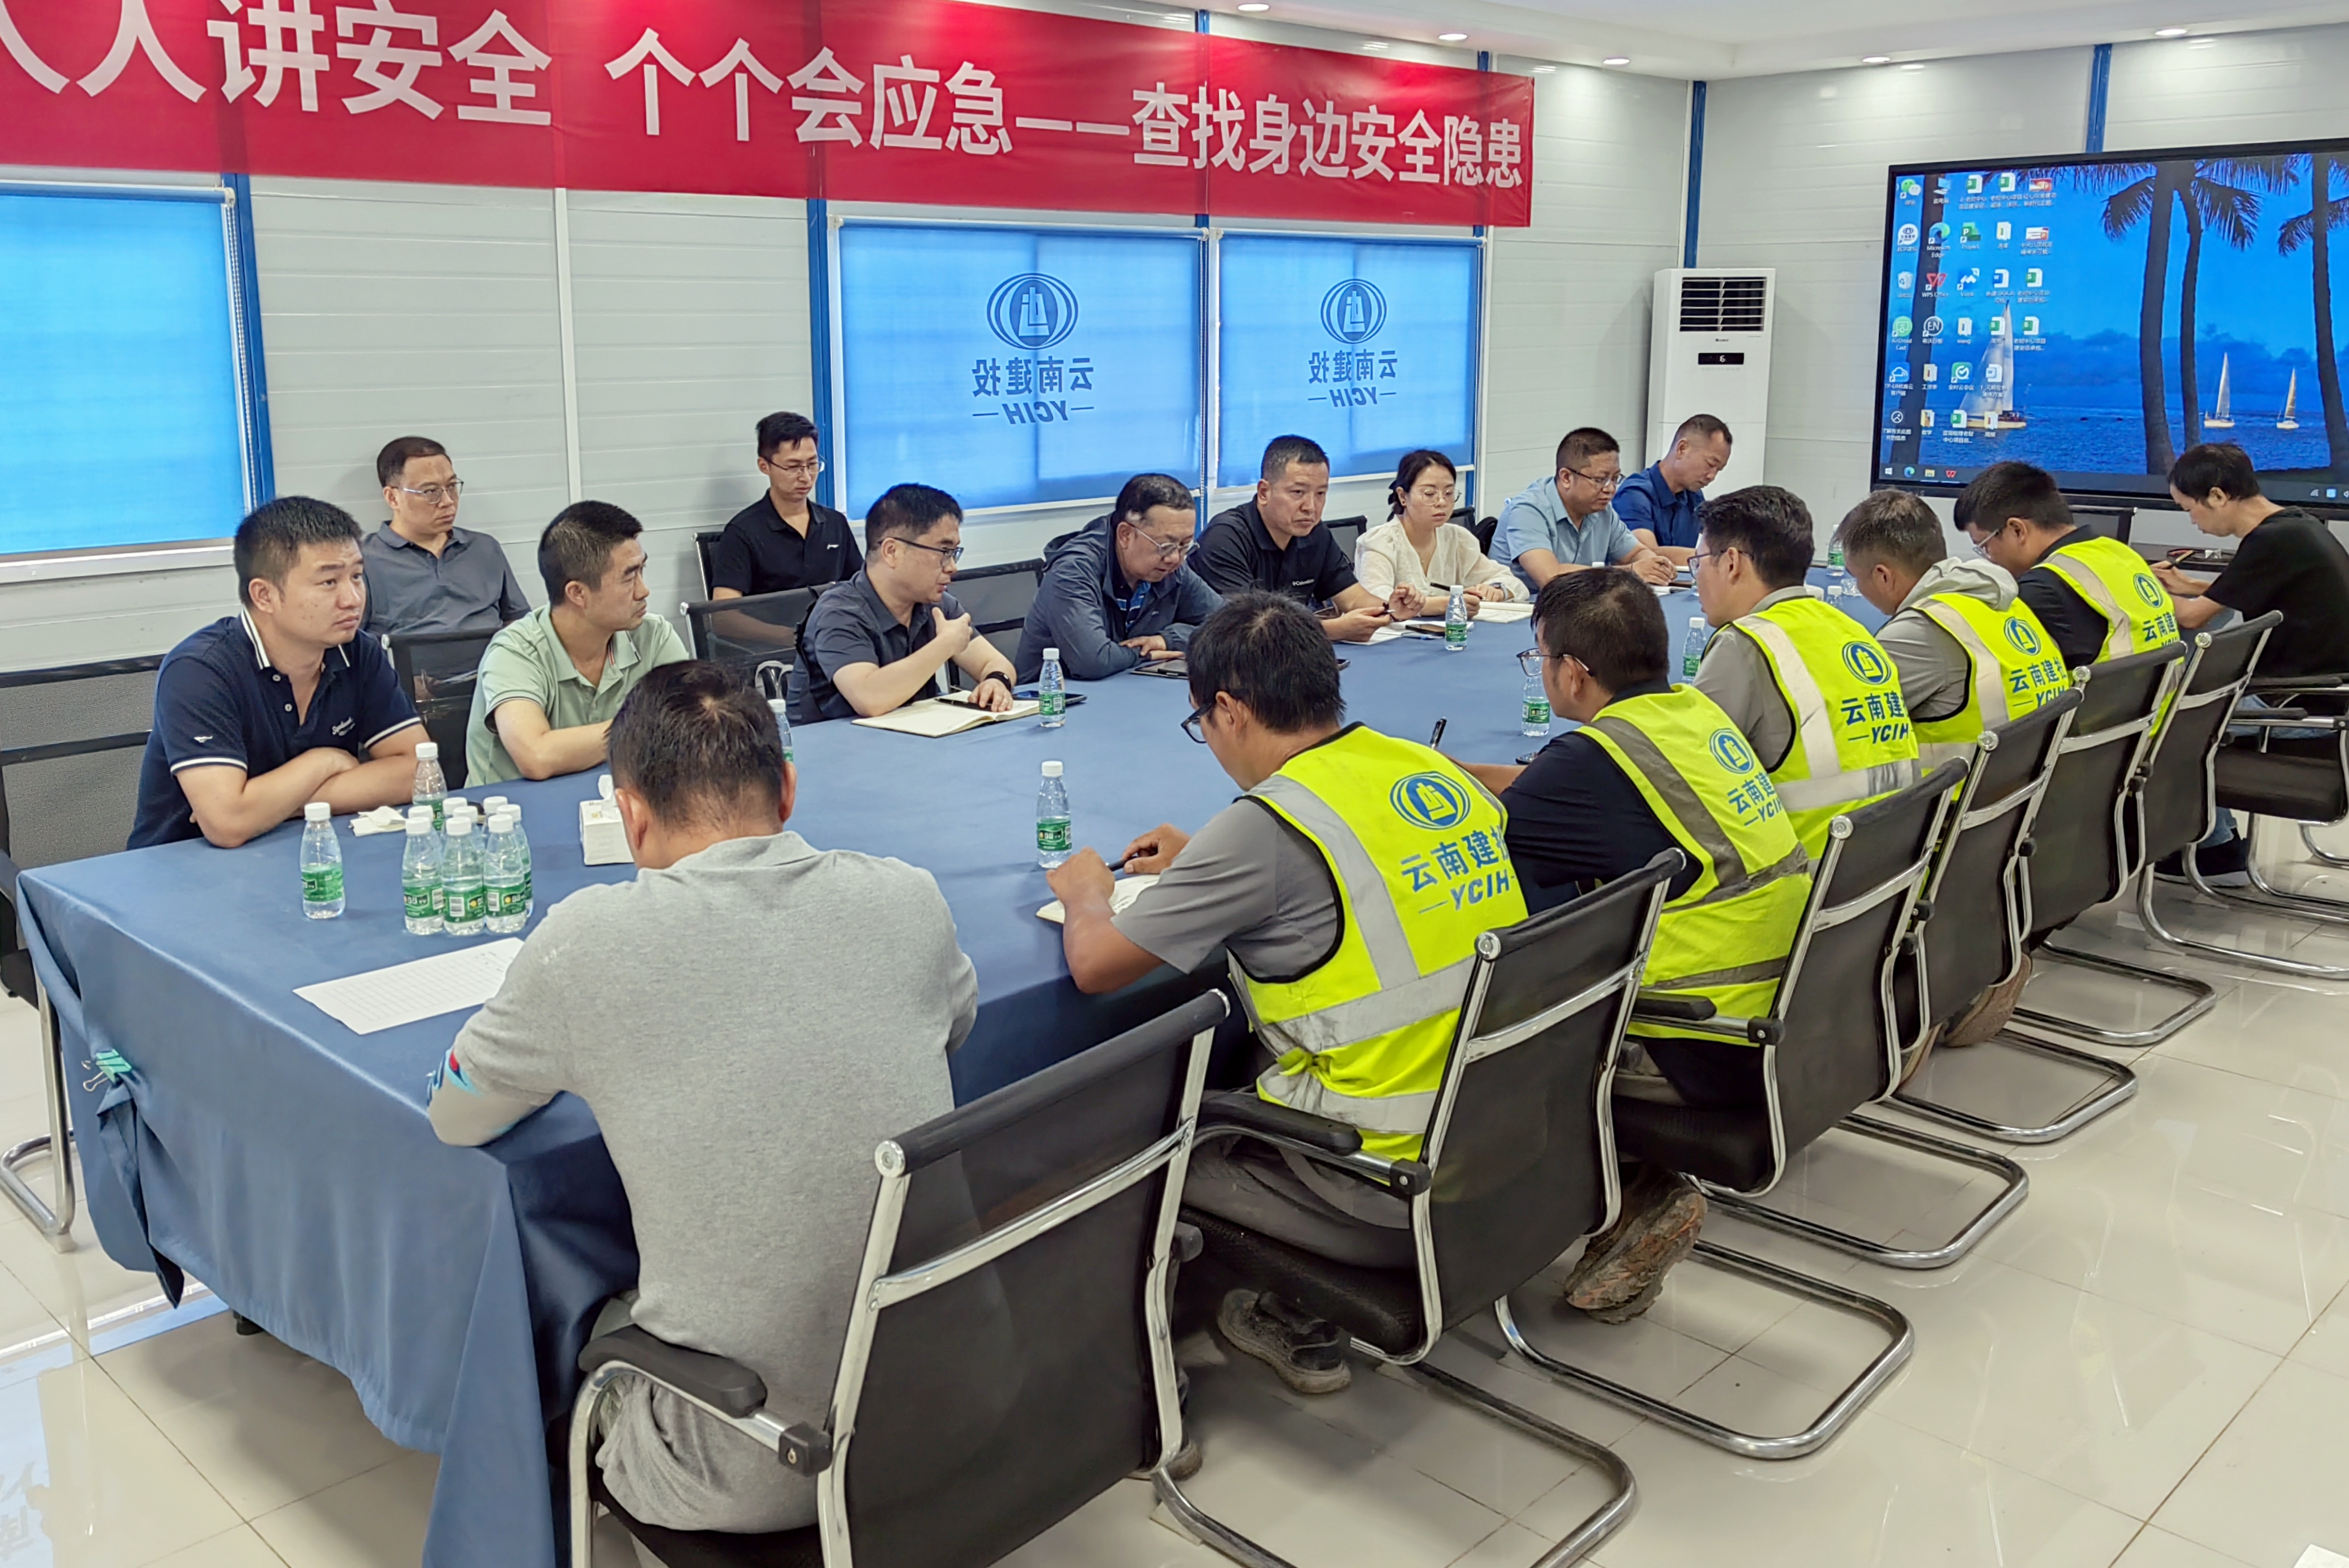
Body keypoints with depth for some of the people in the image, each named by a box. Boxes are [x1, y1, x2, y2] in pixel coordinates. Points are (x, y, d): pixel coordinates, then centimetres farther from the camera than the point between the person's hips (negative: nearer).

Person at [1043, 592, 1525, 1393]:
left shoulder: (1267, 823, -17)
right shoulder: (1435, 771, 5)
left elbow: (1094, 965, -12)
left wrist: (1086, 891, 11)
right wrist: (1202, 860, 26)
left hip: (1391, 1179, -8)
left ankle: (1304, 1320, 10)